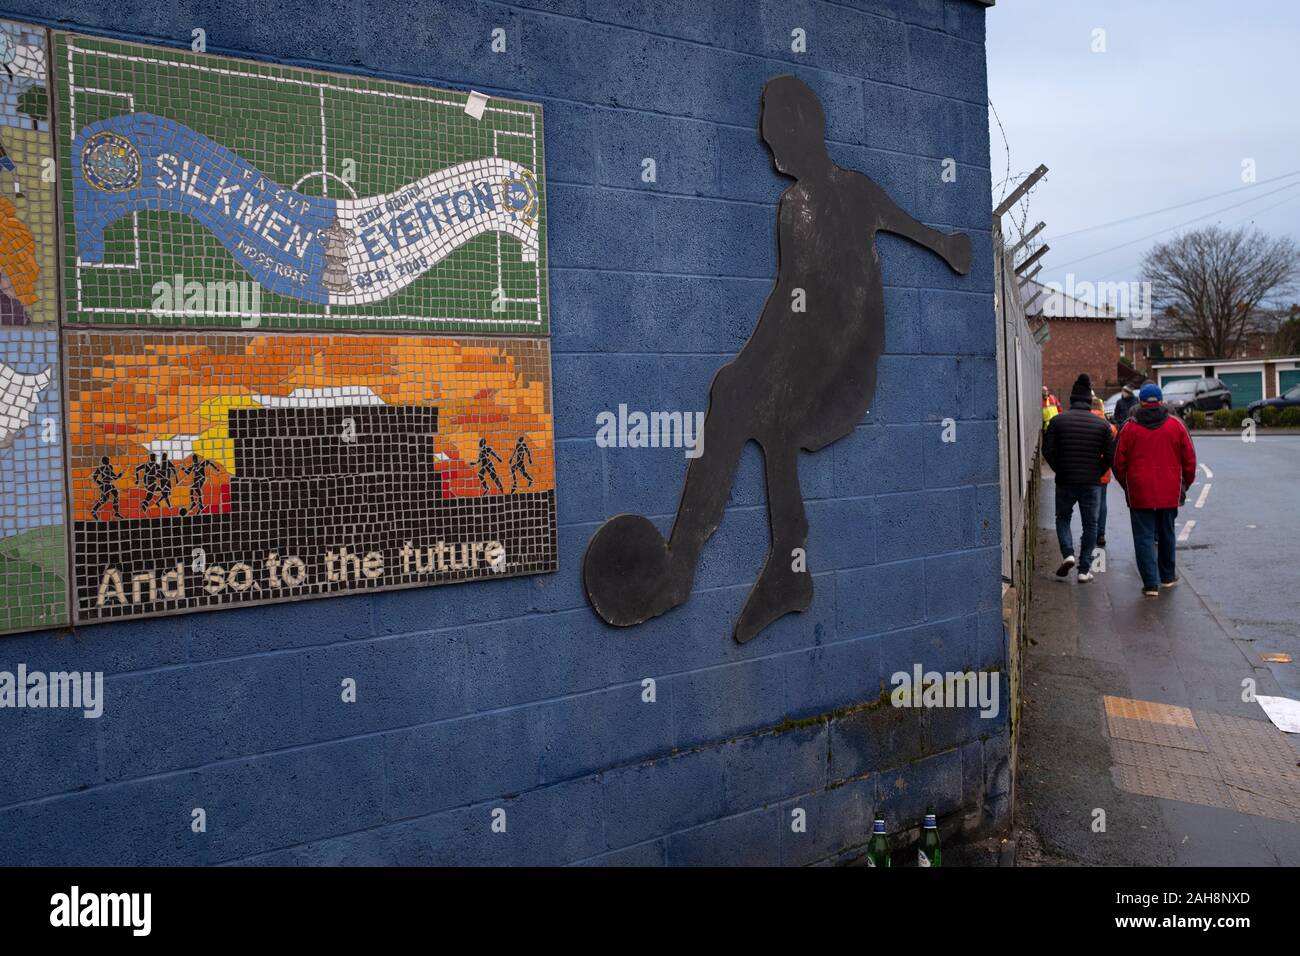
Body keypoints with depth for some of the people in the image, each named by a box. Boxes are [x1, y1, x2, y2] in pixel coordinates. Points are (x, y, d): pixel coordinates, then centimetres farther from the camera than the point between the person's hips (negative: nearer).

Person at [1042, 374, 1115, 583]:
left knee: (1063, 518, 19)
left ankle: (1068, 554, -4)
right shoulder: (1101, 424, -2)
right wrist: (1097, 472, 10)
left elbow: (1047, 450, -7)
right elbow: (1110, 455, -4)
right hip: (1092, 483, 0)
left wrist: (1060, 470, 7)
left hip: (1065, 481, 0)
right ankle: (1084, 569, 9)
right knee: (1090, 524, 10)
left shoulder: (1058, 421, -4)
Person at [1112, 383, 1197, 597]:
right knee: (1166, 534, 18)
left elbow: (1119, 463, 2)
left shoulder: (1129, 427, -2)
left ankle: (1151, 584, -6)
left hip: (1140, 493, -2)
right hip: (1169, 493, 2)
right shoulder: (1176, 425, 2)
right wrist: (1185, 484, 19)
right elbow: (1189, 459, 4)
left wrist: (1127, 487, 17)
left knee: (1144, 537, 0)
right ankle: (1167, 576, 31)